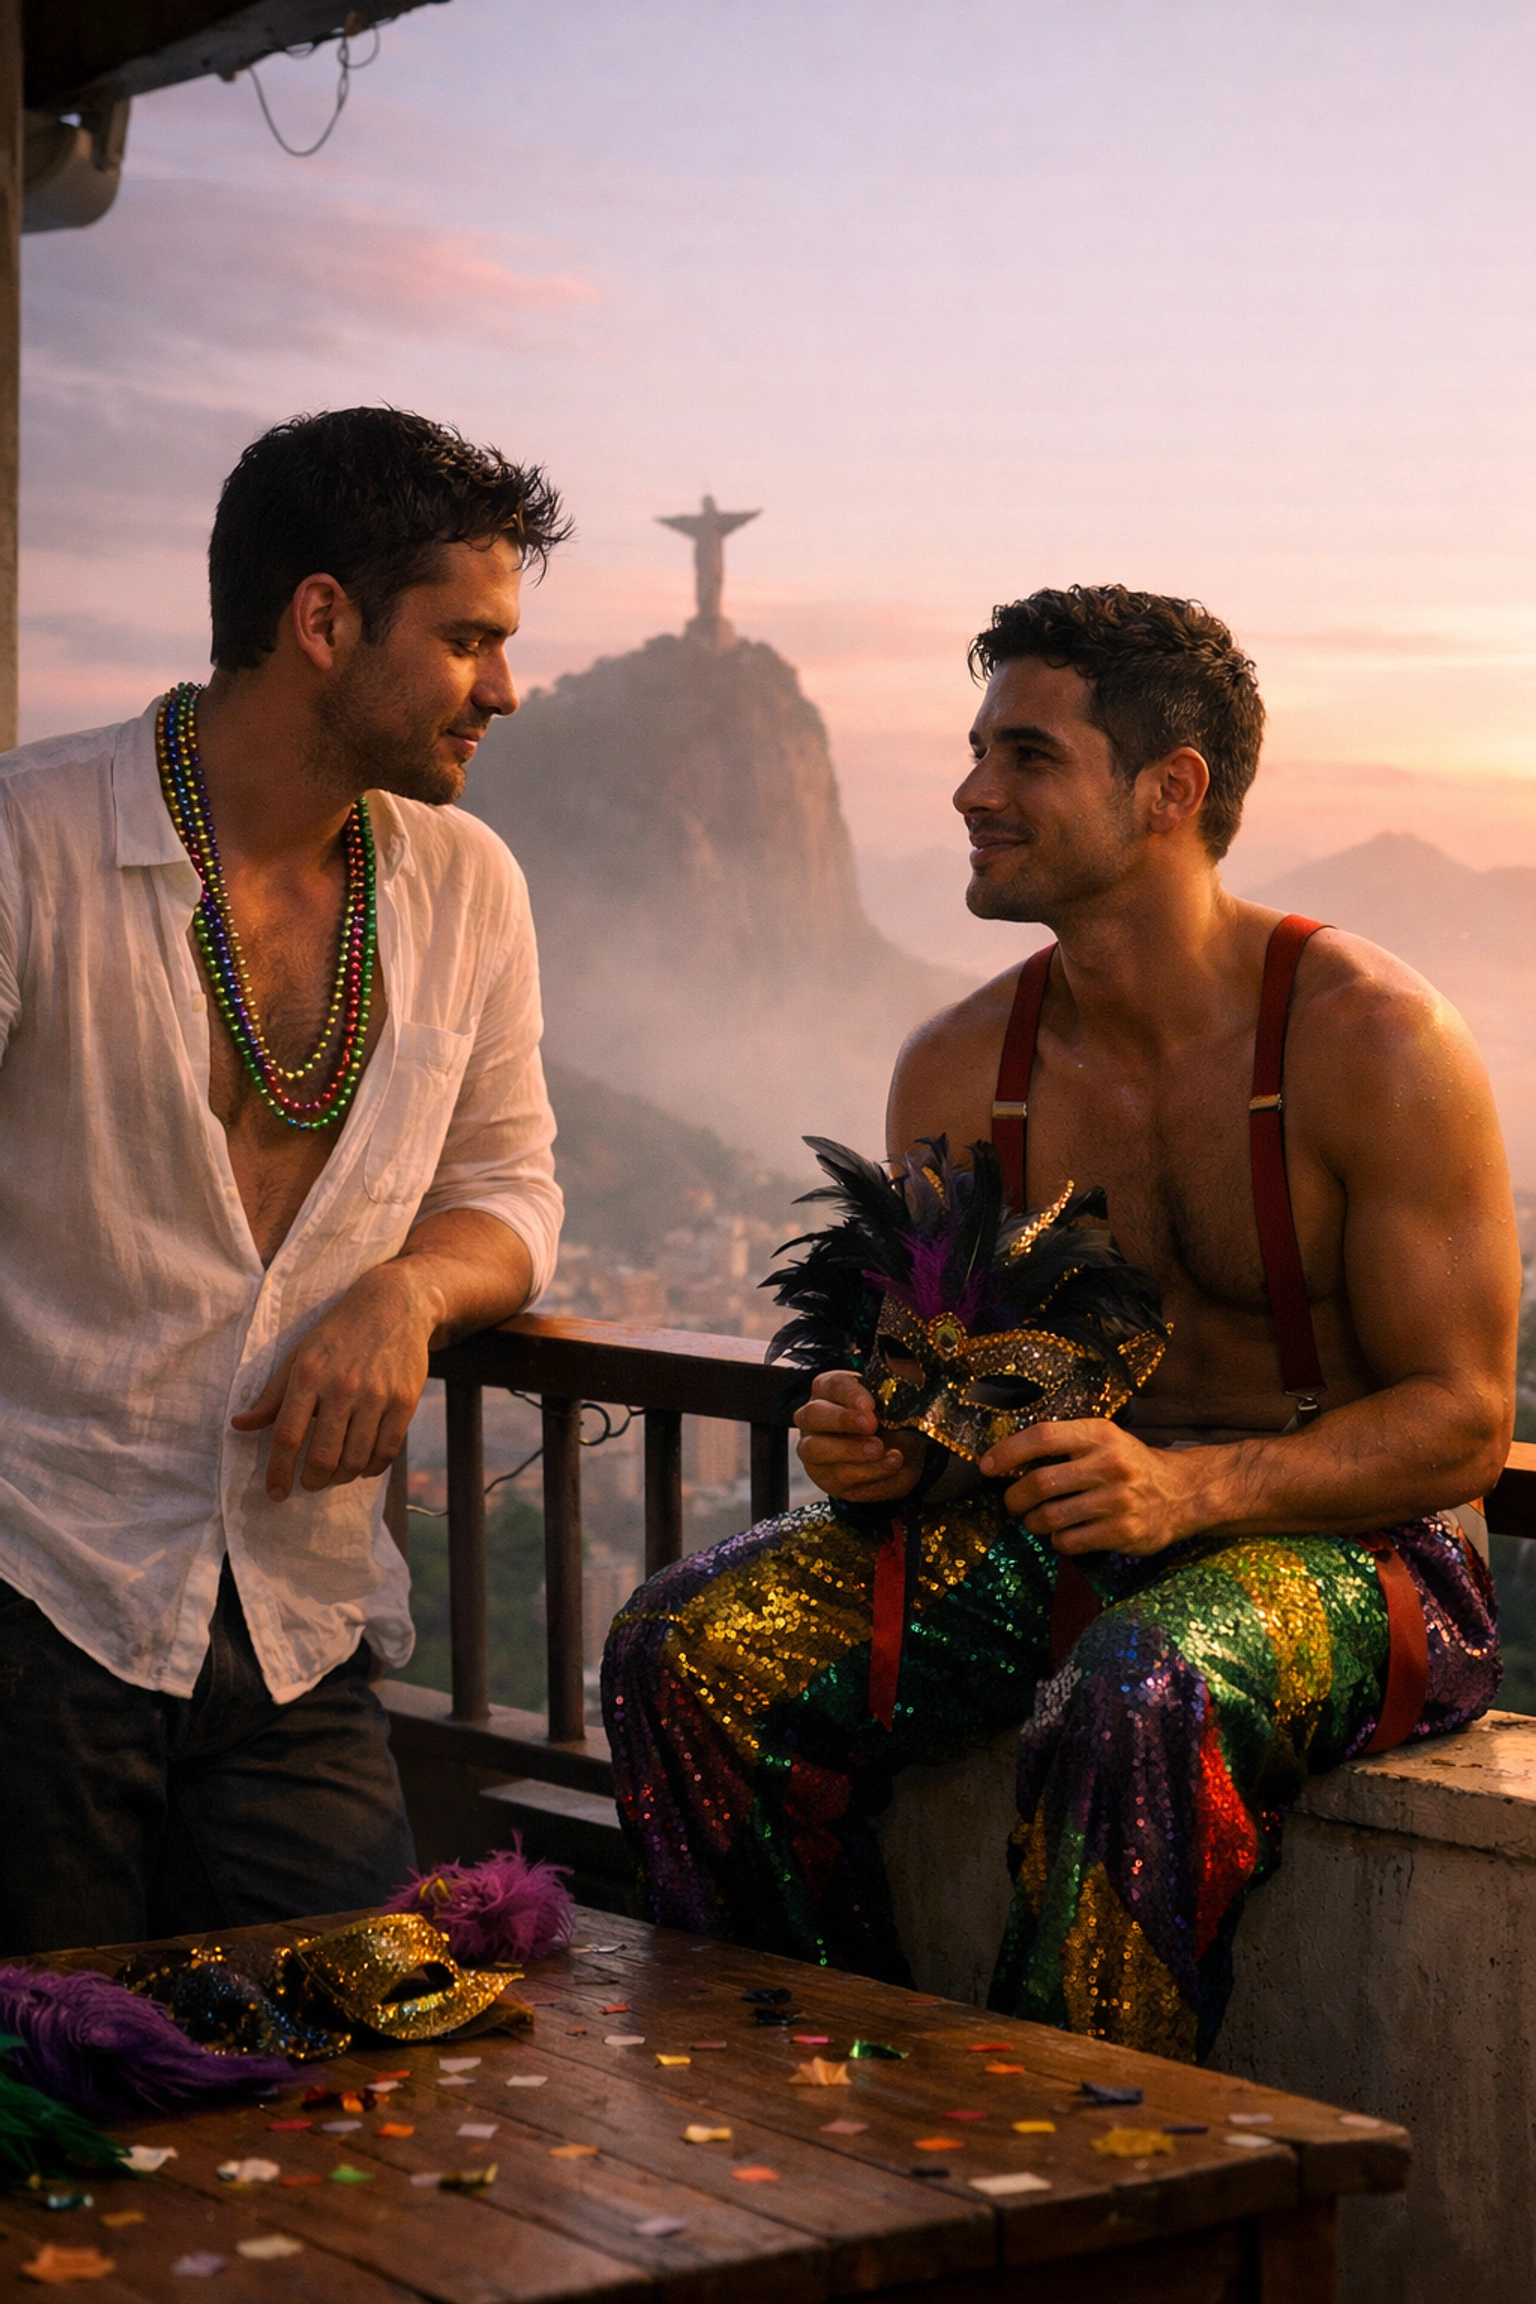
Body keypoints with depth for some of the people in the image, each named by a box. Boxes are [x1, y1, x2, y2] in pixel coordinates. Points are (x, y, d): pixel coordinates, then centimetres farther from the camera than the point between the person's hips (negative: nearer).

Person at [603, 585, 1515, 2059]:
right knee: (685, 1647, -15)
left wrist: (1184, 1487, -29)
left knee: (1135, 1704, -39)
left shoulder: (1370, 1039, -13)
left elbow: (1463, 1419, -13)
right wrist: (868, 1441, -16)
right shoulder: (956, 1071, 4)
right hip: (1056, 1543, 5)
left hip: (1351, 1541, -5)